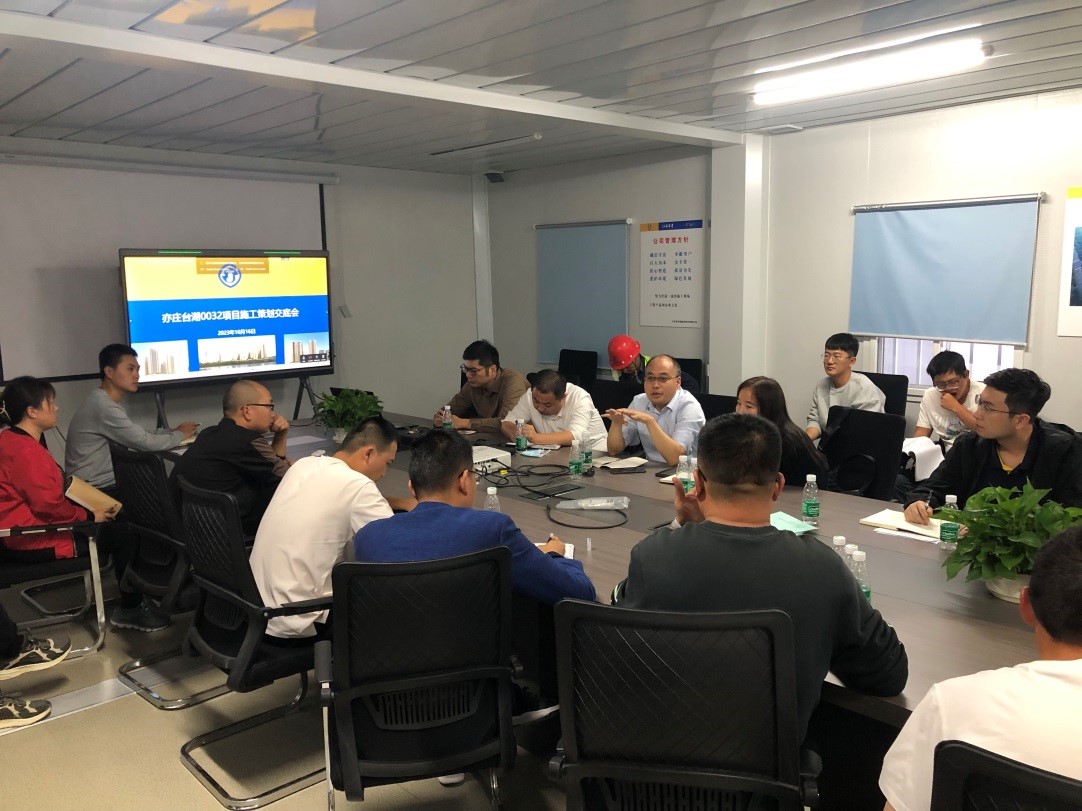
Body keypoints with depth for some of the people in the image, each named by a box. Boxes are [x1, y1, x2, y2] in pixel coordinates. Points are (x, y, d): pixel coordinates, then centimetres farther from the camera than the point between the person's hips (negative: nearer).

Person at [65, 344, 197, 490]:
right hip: (95, 491, -9)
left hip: (106, 483, 9)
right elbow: (146, 443, -19)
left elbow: (140, 434, 12)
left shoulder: (106, 401, 10)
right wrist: (180, 434, -3)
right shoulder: (105, 407, -21)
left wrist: (172, 431, 0)